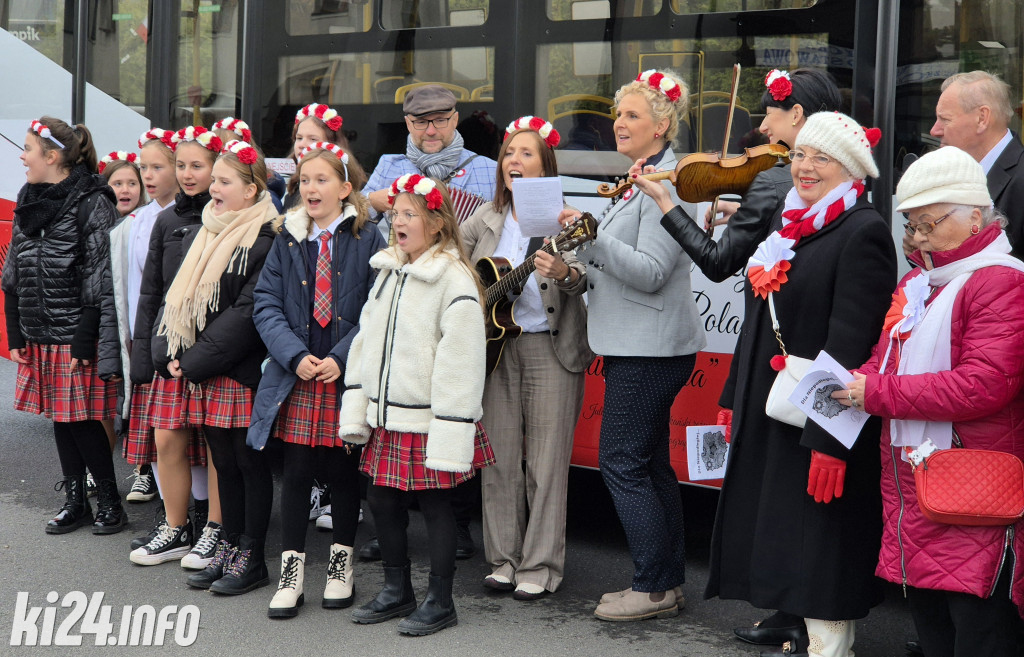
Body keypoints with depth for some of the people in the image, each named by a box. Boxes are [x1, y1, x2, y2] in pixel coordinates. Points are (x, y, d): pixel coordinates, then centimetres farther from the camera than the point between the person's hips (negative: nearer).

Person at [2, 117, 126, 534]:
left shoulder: (92, 205, -12)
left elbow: (101, 284, -15)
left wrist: (84, 344, -17)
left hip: (76, 338, -7)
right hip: (40, 339, 7)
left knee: (82, 420, -3)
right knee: (59, 418, 11)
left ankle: (109, 503, 12)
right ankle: (75, 503, 21)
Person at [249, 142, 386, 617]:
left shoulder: (367, 240, -1)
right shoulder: (287, 240, 8)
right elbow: (266, 305, 2)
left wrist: (341, 358, -15)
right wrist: (296, 356, -12)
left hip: (346, 377, -2)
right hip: (296, 378, 2)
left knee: (343, 473, 8)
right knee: (296, 473, 3)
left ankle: (341, 565, 24)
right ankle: (291, 571, 12)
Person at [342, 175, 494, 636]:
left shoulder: (454, 279, -14)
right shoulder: (387, 272, 12)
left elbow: (461, 360, -18)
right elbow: (365, 339, 15)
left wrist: (451, 429, -20)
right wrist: (355, 411, 11)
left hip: (428, 420, -7)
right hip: (387, 417, 7)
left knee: (435, 504, 2)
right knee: (382, 501, 12)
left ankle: (440, 602, 15)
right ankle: (397, 590, 29)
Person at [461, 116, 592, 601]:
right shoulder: (484, 220, 9)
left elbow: (580, 279, -18)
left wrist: (564, 274, -39)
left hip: (551, 348, -4)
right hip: (495, 345, 4)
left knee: (547, 461, -1)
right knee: (499, 457, 7)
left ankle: (541, 566, 6)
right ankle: (504, 559, 17)